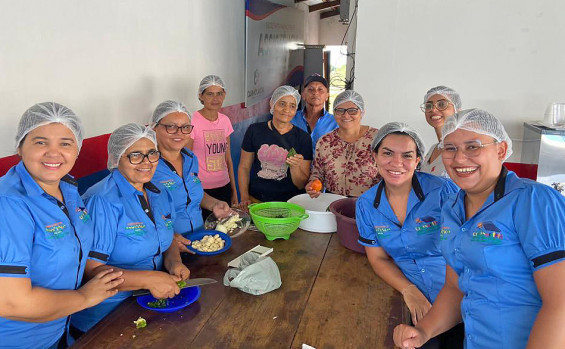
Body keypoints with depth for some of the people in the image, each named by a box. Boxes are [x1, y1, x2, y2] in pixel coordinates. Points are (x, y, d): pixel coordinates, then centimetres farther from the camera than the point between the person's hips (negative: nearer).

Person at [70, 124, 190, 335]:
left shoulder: (160, 194, 6)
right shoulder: (102, 202, -17)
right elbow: (90, 270, -19)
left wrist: (173, 261, -4)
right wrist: (148, 279, -27)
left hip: (154, 299, 7)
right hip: (108, 313, -6)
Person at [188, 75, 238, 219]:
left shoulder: (225, 121, 6)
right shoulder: (192, 121, -11)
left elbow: (228, 158, 11)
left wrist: (234, 191, 12)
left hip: (224, 188, 5)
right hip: (201, 190, -5)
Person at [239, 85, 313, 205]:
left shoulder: (303, 138, 1)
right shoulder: (254, 130, 4)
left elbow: (301, 185, 4)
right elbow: (244, 167, 10)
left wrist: (294, 167, -15)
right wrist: (244, 198, 0)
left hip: (289, 203, 0)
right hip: (256, 201, 1)